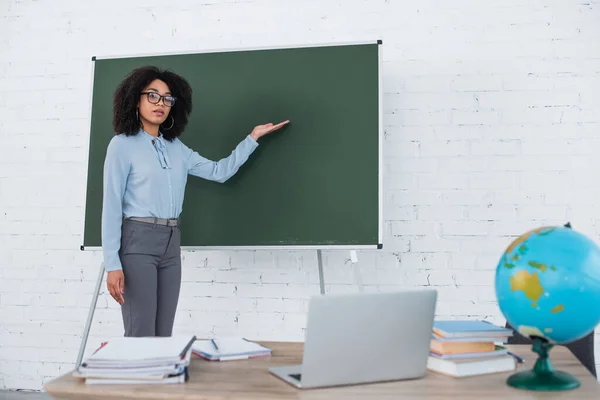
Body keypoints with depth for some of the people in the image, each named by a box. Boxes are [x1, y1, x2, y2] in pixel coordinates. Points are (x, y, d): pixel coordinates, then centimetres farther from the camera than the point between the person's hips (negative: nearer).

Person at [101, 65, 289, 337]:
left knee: (164, 333, 7)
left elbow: (219, 172, 16)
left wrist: (253, 137, 14)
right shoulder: (122, 145, -2)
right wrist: (112, 264, -12)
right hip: (137, 240, -6)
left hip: (171, 243, 6)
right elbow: (111, 206, -5)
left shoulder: (176, 148, 14)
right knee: (141, 335, -7)